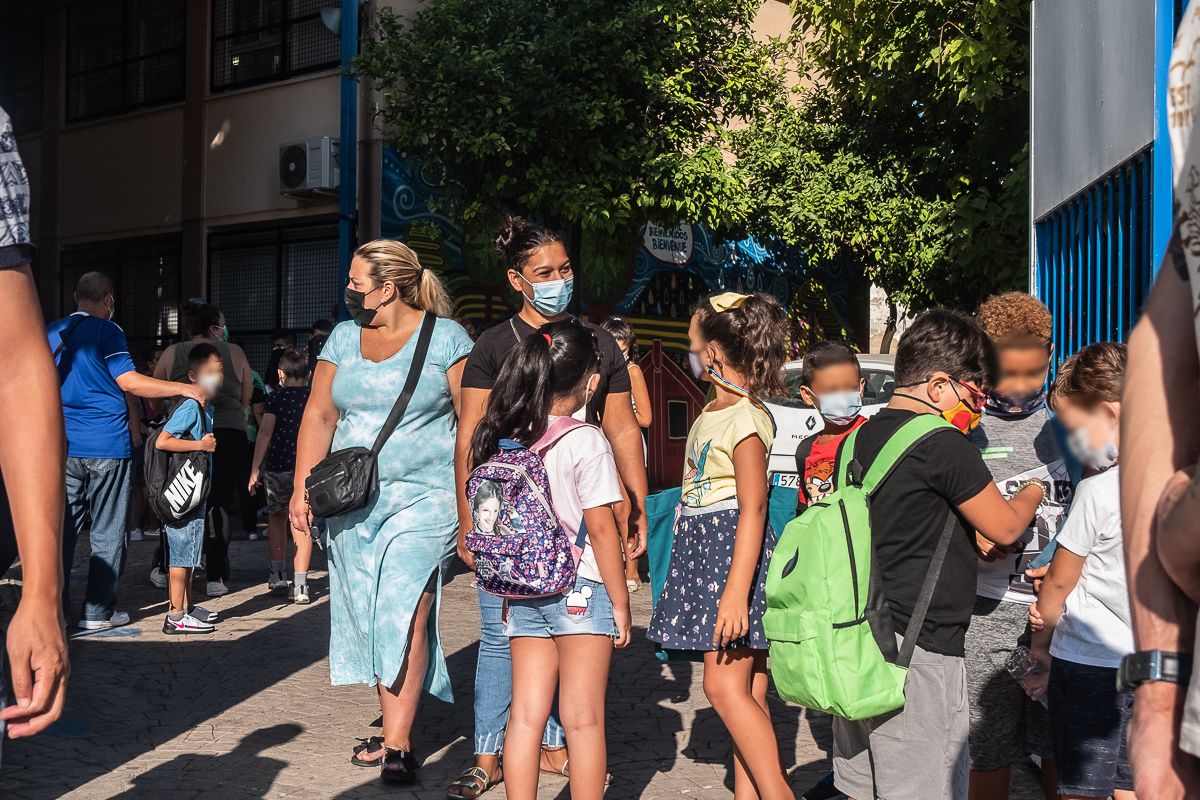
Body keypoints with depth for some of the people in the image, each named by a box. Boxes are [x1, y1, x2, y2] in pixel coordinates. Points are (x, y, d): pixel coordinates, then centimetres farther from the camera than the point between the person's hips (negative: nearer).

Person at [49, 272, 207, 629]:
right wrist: (185, 389, -9)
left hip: (64, 447, 6)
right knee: (107, 533, 3)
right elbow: (129, 382, -12)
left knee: (62, 528, 10)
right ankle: (98, 613, 6)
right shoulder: (106, 331, -7)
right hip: (106, 446, -5)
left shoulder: (50, 332, 12)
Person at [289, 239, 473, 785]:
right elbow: (318, 417, 11)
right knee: (370, 617, 8)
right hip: (353, 502, 5)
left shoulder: (445, 338, -3)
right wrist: (302, 490, 4)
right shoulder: (343, 337, 12)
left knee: (405, 613, -12)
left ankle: (397, 745, -6)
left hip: (423, 498, -5)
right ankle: (393, 726, 21)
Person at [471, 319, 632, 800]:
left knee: (526, 716, 9)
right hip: (580, 592, -5)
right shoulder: (585, 441, -13)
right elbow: (601, 529, -13)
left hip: (523, 594, 5)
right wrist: (620, 604, -5)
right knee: (583, 720, 4)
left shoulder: (504, 439, 3)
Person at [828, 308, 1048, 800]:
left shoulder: (862, 437, 10)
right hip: (920, 651, -8)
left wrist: (972, 544, 18)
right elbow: (1004, 528, -3)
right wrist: (1033, 492, 15)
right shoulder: (944, 445, -14)